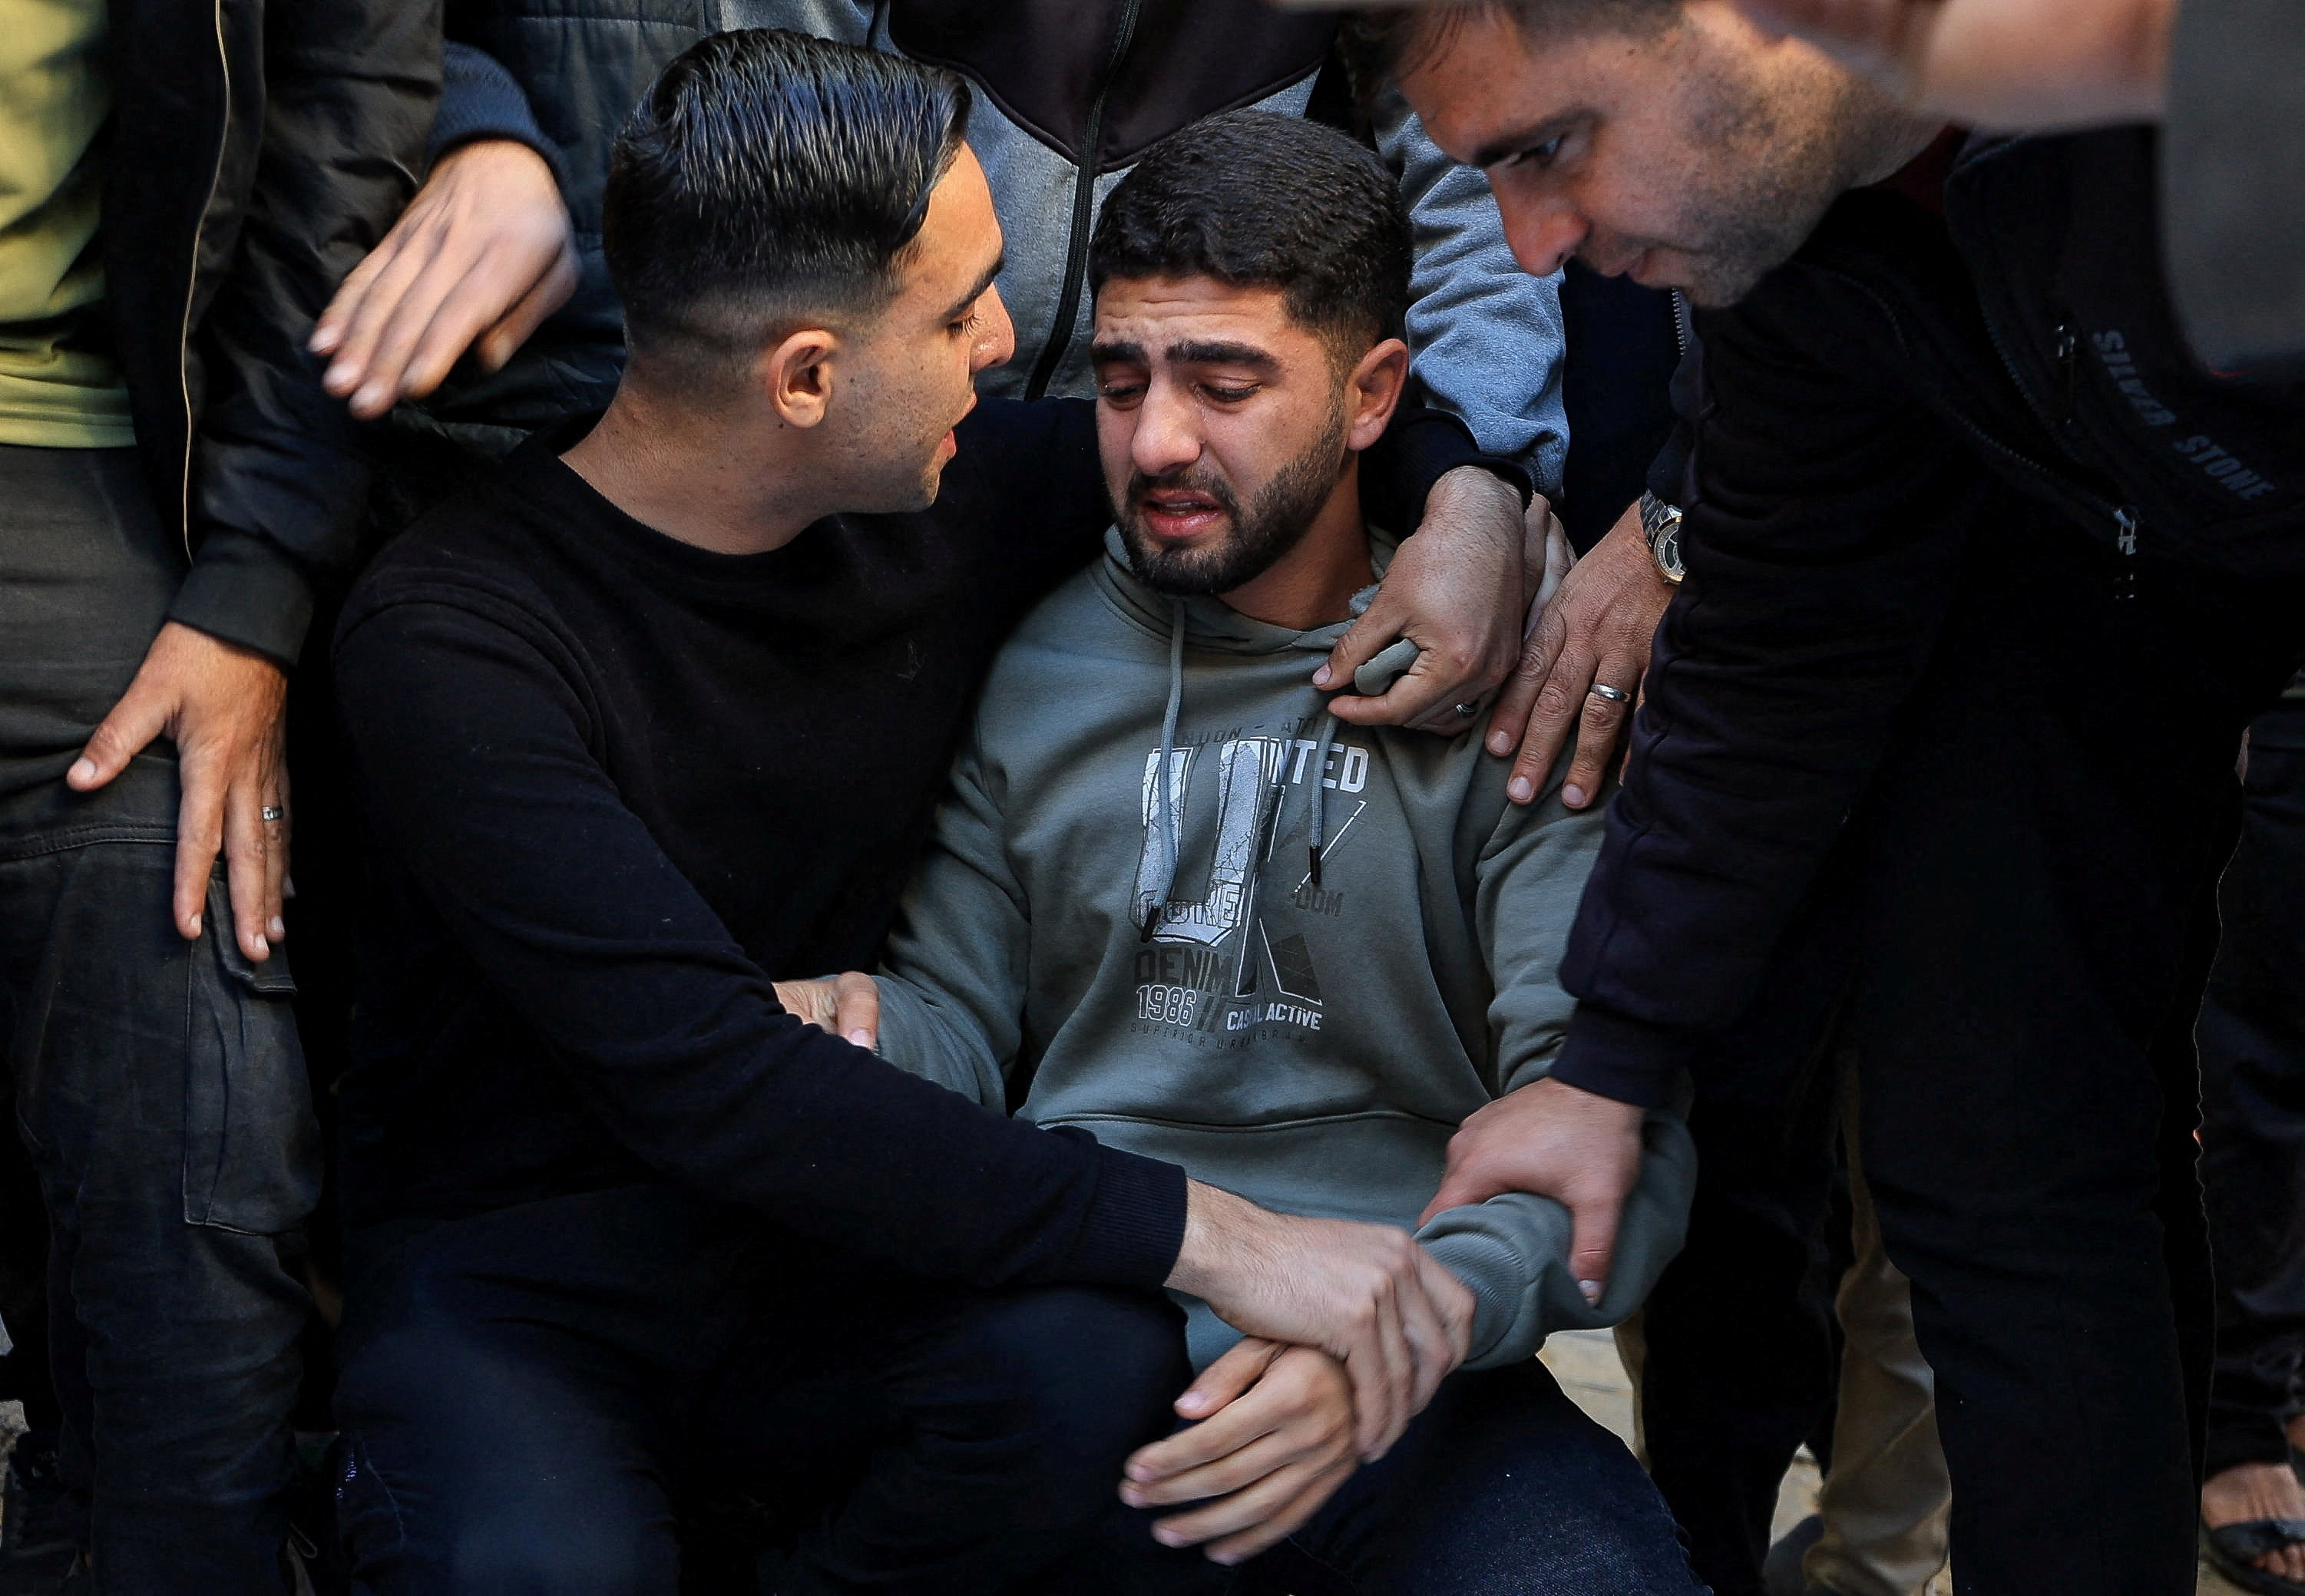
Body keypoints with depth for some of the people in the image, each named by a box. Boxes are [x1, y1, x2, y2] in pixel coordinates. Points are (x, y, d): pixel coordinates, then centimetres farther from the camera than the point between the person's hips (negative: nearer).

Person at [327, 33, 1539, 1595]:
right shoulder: (455, 638, -19)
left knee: (1091, 1362, -29)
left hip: (824, 1236, 4)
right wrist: (1204, 1233, -33)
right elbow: (708, 1085, -29)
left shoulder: (961, 498, -1)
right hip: (510, 1276, -4)